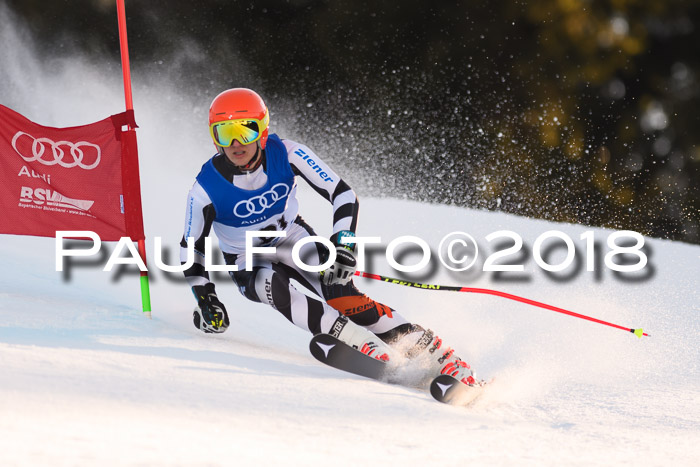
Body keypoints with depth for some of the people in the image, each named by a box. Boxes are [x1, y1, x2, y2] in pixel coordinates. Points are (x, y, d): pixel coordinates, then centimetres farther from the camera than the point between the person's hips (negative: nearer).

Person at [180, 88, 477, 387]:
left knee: (338, 292, -27)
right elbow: (191, 247, -7)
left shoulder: (285, 155, -21)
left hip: (294, 239, 1)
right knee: (272, 285, -36)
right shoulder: (206, 190, -23)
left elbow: (343, 195, -17)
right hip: (250, 266, -1)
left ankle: (436, 356, -26)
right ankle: (371, 350, -43)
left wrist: (343, 246, -30)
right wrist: (204, 297, -18)